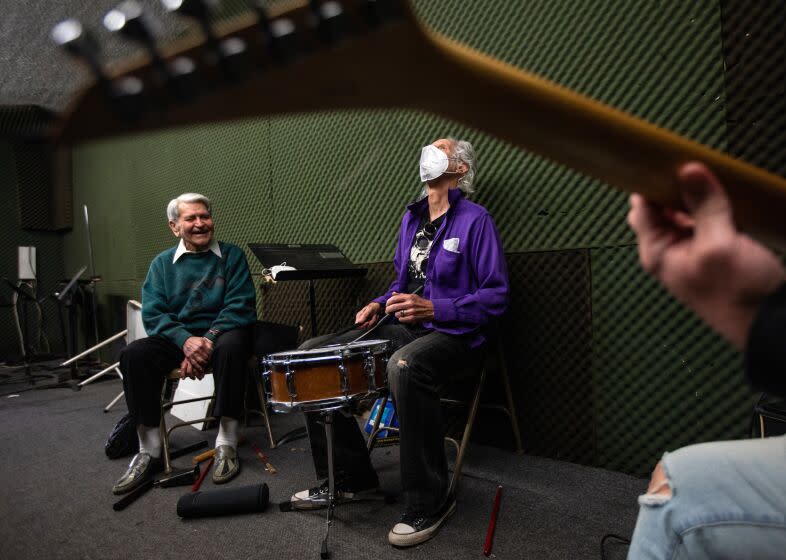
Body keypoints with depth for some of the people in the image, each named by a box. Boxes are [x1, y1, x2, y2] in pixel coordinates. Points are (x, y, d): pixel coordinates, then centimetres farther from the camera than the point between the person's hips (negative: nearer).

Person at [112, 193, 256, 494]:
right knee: (134, 354, -25)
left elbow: (240, 306, -7)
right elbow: (152, 313, -2)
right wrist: (186, 340, -22)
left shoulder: (232, 255, 4)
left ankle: (227, 444, -26)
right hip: (177, 337, 3)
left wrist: (208, 341, -22)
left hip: (221, 333, -2)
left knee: (232, 345, -37)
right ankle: (149, 452, -16)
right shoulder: (162, 263, 10)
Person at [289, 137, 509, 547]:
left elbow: (495, 296, -12)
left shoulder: (474, 220, -6)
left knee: (404, 366, -41)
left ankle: (428, 502, -20)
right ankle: (347, 477, 6)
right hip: (405, 328, 8)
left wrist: (433, 309, -22)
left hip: (454, 334, -7)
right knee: (314, 353, -4)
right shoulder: (412, 217, 16)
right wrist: (380, 304, 6)